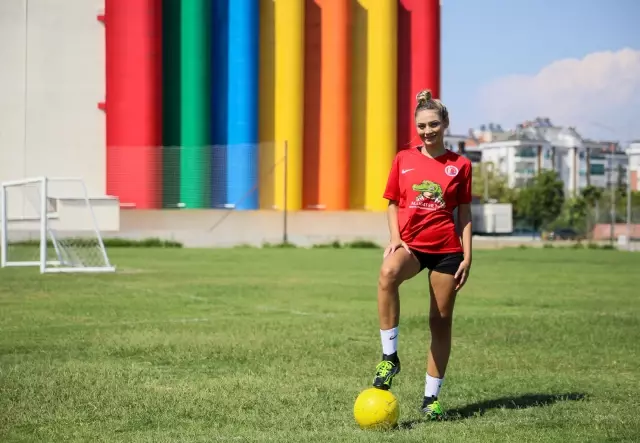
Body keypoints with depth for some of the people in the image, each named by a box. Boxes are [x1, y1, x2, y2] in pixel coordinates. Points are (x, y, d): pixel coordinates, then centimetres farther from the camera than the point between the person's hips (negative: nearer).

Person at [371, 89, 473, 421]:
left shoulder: (460, 165, 5)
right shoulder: (403, 159, 8)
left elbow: (465, 214, 7)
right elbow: (392, 203, 12)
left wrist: (467, 256, 0)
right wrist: (395, 238, -5)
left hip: (446, 248, 0)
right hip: (409, 243, 0)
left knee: (441, 322, 3)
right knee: (387, 273, -36)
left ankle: (431, 397, 17)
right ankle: (389, 357, -28)